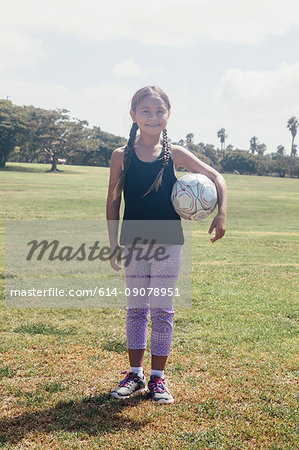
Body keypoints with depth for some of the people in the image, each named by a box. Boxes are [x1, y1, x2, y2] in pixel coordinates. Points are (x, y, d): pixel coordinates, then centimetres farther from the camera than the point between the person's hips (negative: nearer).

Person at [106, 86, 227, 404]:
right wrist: (114, 243, -1)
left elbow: (216, 178, 5)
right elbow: (113, 201, 2)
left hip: (168, 242, 0)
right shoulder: (121, 156, -1)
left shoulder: (175, 154, -1)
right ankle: (135, 374, 22)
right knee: (136, 308, 9)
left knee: (163, 310, 5)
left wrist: (221, 215, -6)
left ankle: (158, 378, 17)